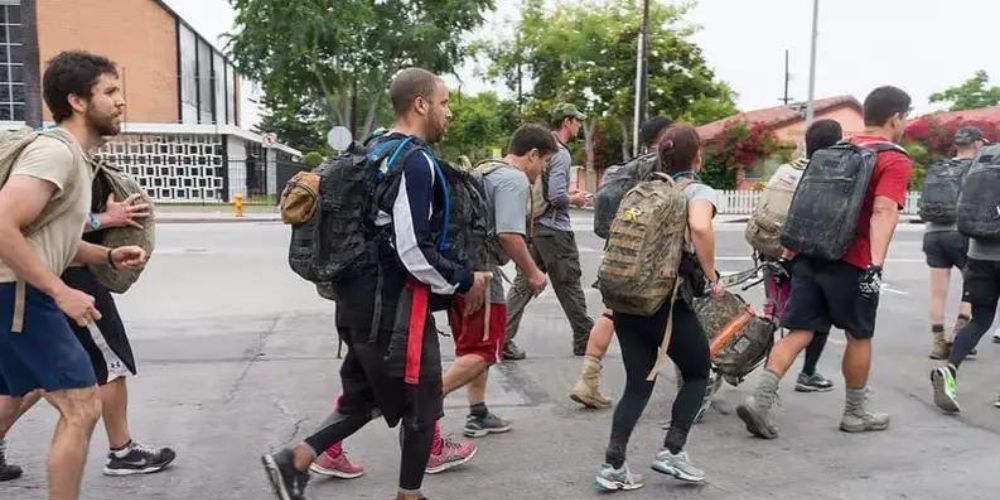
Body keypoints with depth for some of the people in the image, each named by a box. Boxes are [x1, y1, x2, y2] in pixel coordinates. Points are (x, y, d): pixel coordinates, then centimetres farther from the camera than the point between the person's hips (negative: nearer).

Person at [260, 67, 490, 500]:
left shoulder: (375, 152, 11)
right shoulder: (416, 162, -19)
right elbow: (415, 252, -25)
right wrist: (465, 282, -11)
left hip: (363, 302, 9)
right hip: (396, 309, -9)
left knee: (364, 397, 23)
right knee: (421, 407, 10)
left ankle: (295, 461, 18)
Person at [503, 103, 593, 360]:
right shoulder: (560, 154, -15)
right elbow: (557, 197, -23)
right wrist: (576, 199, -3)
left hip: (532, 226, 8)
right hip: (555, 230, -8)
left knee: (522, 285, 6)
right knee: (569, 286, 5)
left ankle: (504, 339, 3)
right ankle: (584, 340, 19)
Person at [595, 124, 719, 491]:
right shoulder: (699, 191, -2)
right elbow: (700, 227, -23)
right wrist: (713, 278, -14)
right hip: (664, 301, -6)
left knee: (637, 385, 14)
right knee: (698, 373, 18)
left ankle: (613, 465, 8)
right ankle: (672, 451, 13)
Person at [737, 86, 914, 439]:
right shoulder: (896, 161, -5)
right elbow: (883, 213, -20)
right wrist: (877, 265, -29)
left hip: (810, 254, 6)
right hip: (853, 263, -6)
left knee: (799, 333, 4)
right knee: (860, 336, 13)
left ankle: (760, 402, -8)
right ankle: (856, 413, 27)